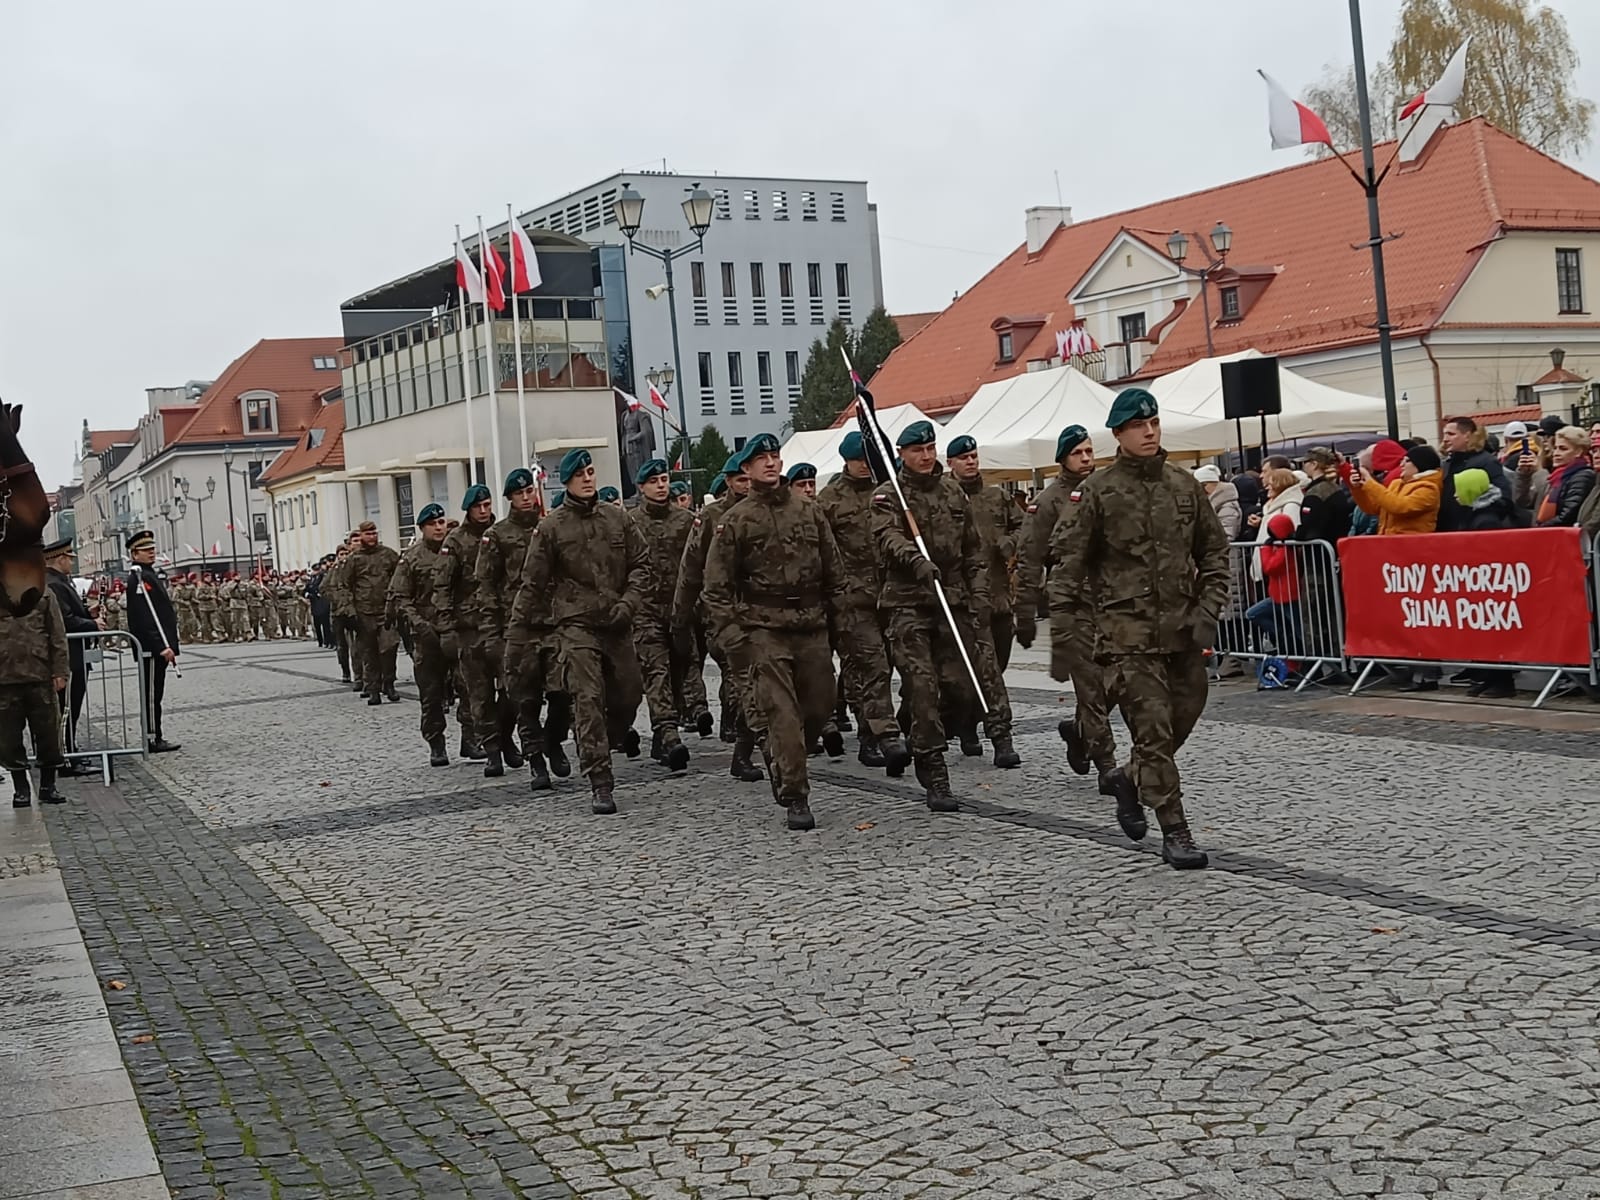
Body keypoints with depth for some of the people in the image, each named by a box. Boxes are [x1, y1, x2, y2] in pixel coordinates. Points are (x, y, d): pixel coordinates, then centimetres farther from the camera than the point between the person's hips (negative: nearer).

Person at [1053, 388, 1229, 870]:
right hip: (1129, 632, -5)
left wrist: (1208, 609, 2)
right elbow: (1068, 560, -4)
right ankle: (1174, 831, 1)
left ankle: (1131, 780, 38)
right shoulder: (1098, 491, -4)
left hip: (1183, 628, 5)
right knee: (1153, 729, -7)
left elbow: (1215, 550, 14)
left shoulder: (1184, 484, 9)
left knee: (1183, 718, 12)